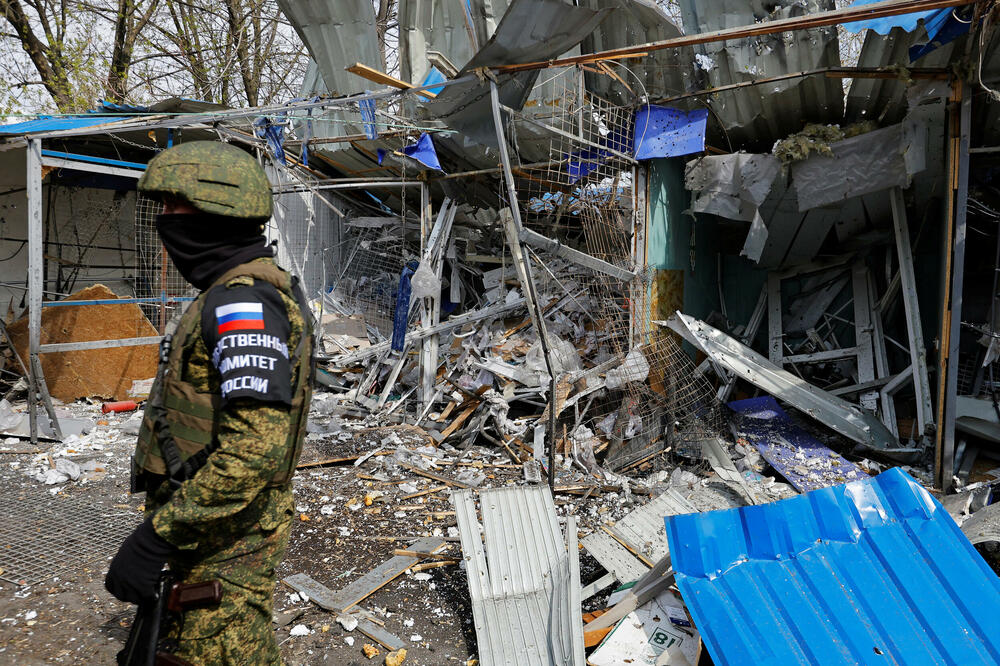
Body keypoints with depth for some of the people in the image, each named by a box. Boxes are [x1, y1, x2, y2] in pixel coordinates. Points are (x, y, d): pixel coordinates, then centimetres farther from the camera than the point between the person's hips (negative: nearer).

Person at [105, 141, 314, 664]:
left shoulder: (243, 302, -23)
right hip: (211, 526, 10)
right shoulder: (232, 292, 12)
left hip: (225, 539, -10)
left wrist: (156, 536, -28)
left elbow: (258, 446, -33)